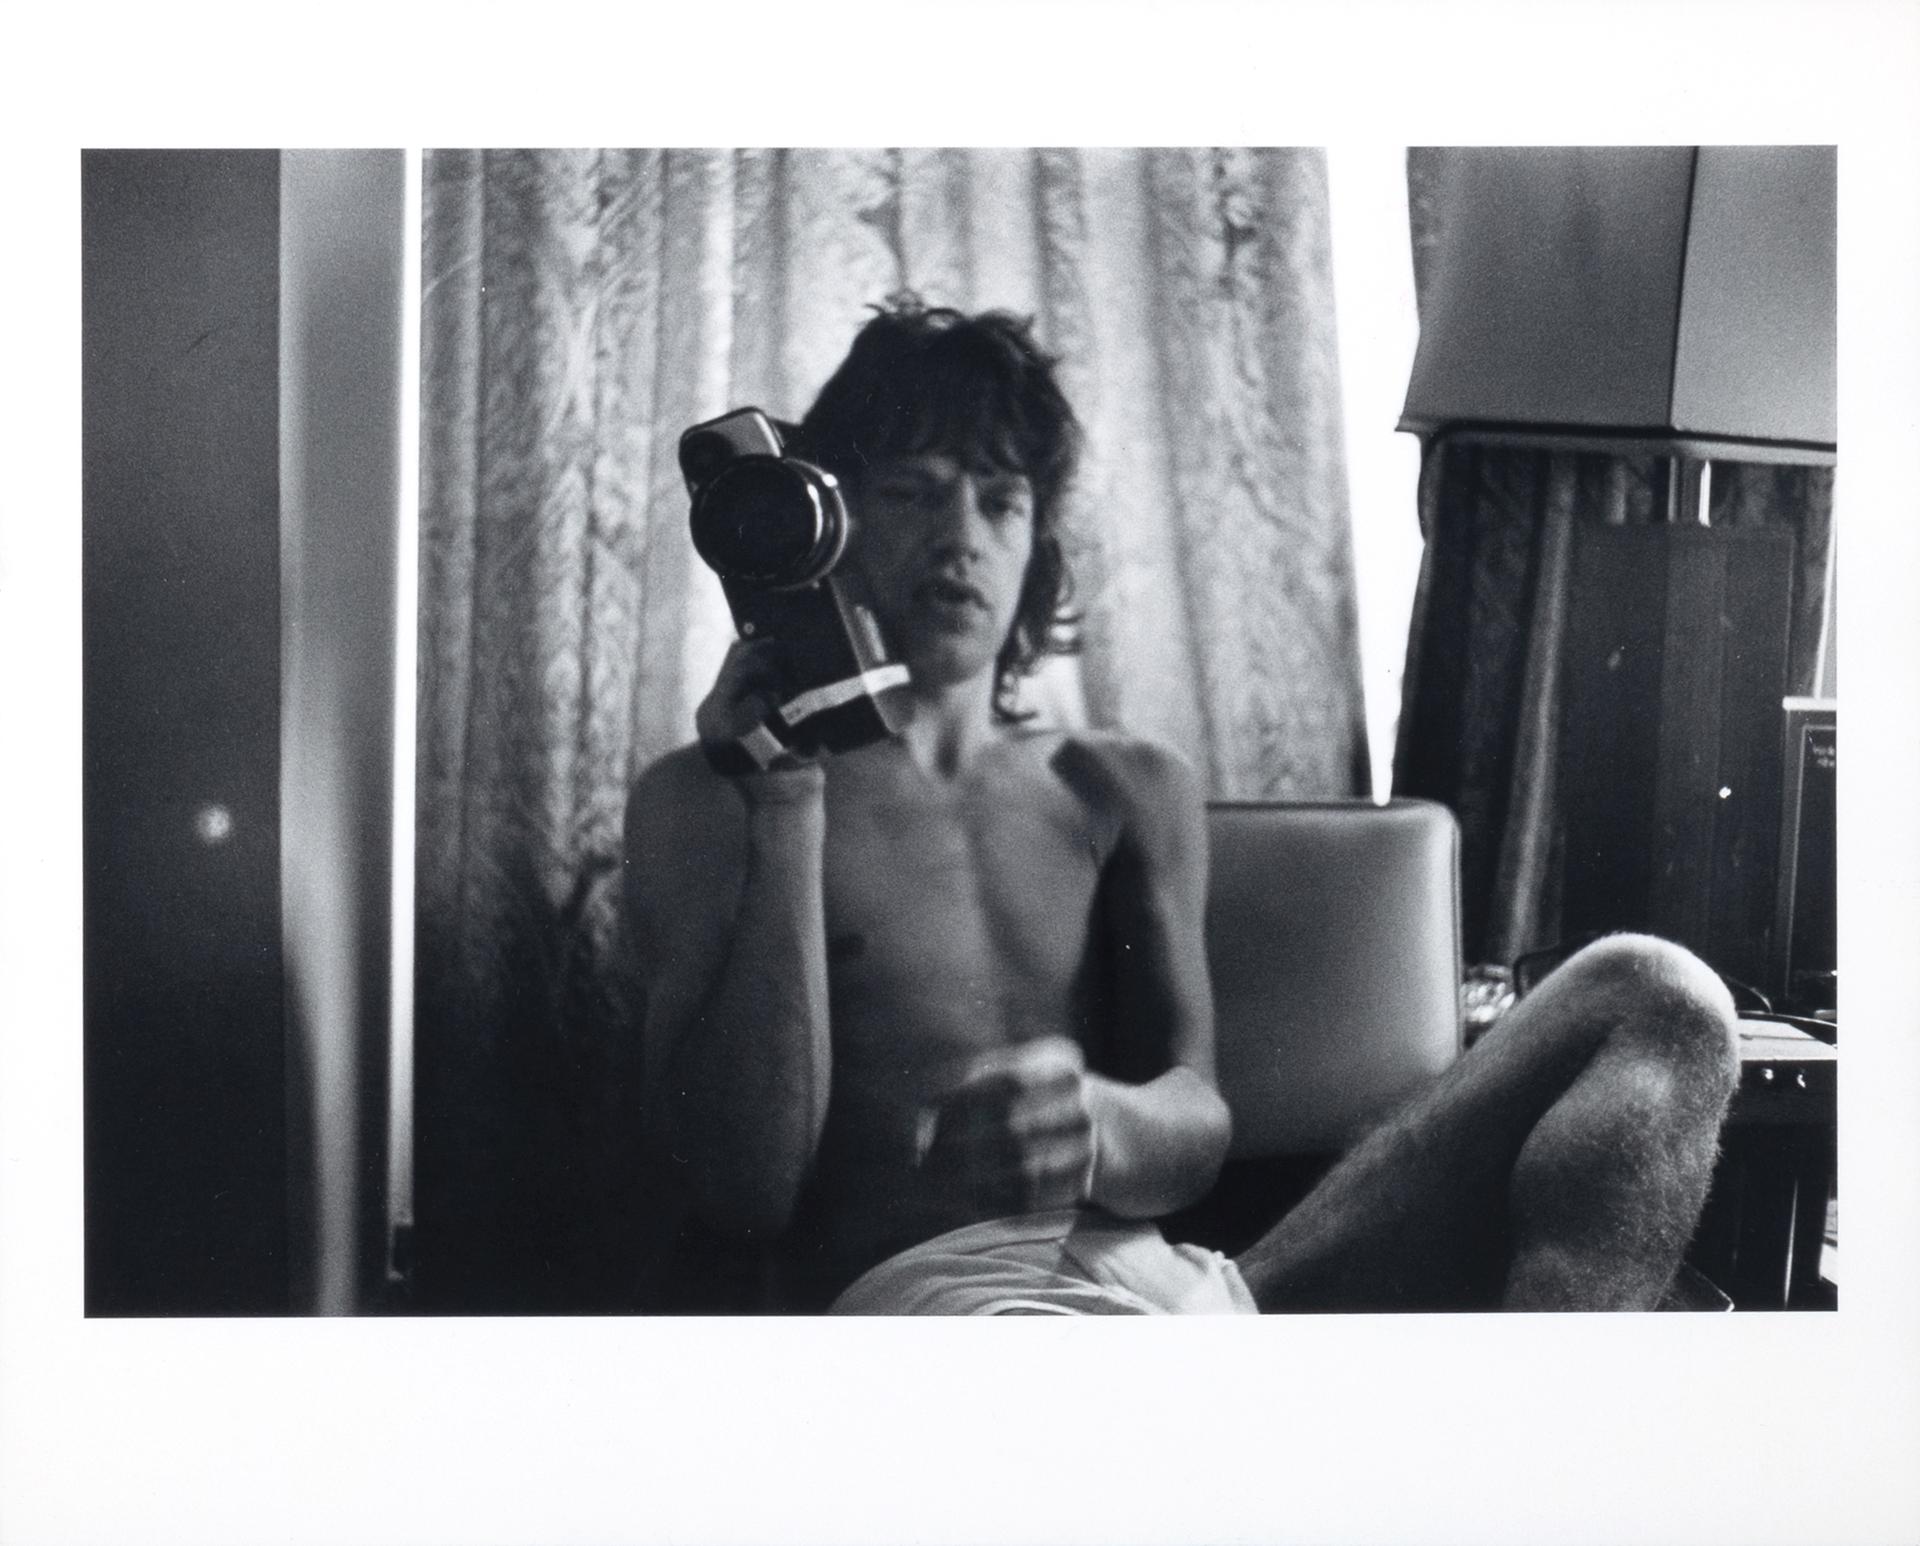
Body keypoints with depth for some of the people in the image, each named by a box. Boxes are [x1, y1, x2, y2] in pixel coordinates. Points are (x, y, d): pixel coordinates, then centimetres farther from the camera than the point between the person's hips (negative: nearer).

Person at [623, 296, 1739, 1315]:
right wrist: (787, 798, -3)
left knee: (1652, 998, -16)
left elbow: (1195, 1125, 10)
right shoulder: (705, 800, 14)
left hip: (1170, 1276, 5)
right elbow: (743, 1187, 0)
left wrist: (1104, 1124, -17)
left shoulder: (1132, 790, 25)